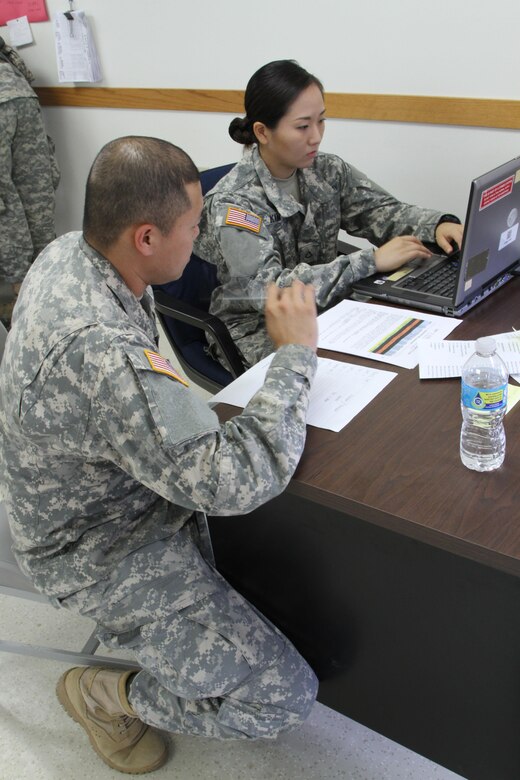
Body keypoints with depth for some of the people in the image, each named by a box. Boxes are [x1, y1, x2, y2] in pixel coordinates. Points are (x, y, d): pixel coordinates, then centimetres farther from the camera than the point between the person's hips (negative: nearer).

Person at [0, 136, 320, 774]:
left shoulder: (67, 250, -10)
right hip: (99, 556, -9)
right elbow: (238, 482, -35)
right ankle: (104, 695, 13)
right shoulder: (101, 357, -41)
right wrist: (294, 353, -25)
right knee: (283, 698, -6)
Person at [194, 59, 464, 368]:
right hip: (259, 334, -6)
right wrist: (372, 261, -29)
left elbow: (382, 210, 4)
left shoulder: (326, 170, -1)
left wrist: (438, 225, -18)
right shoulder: (232, 204, -20)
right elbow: (269, 290, -29)